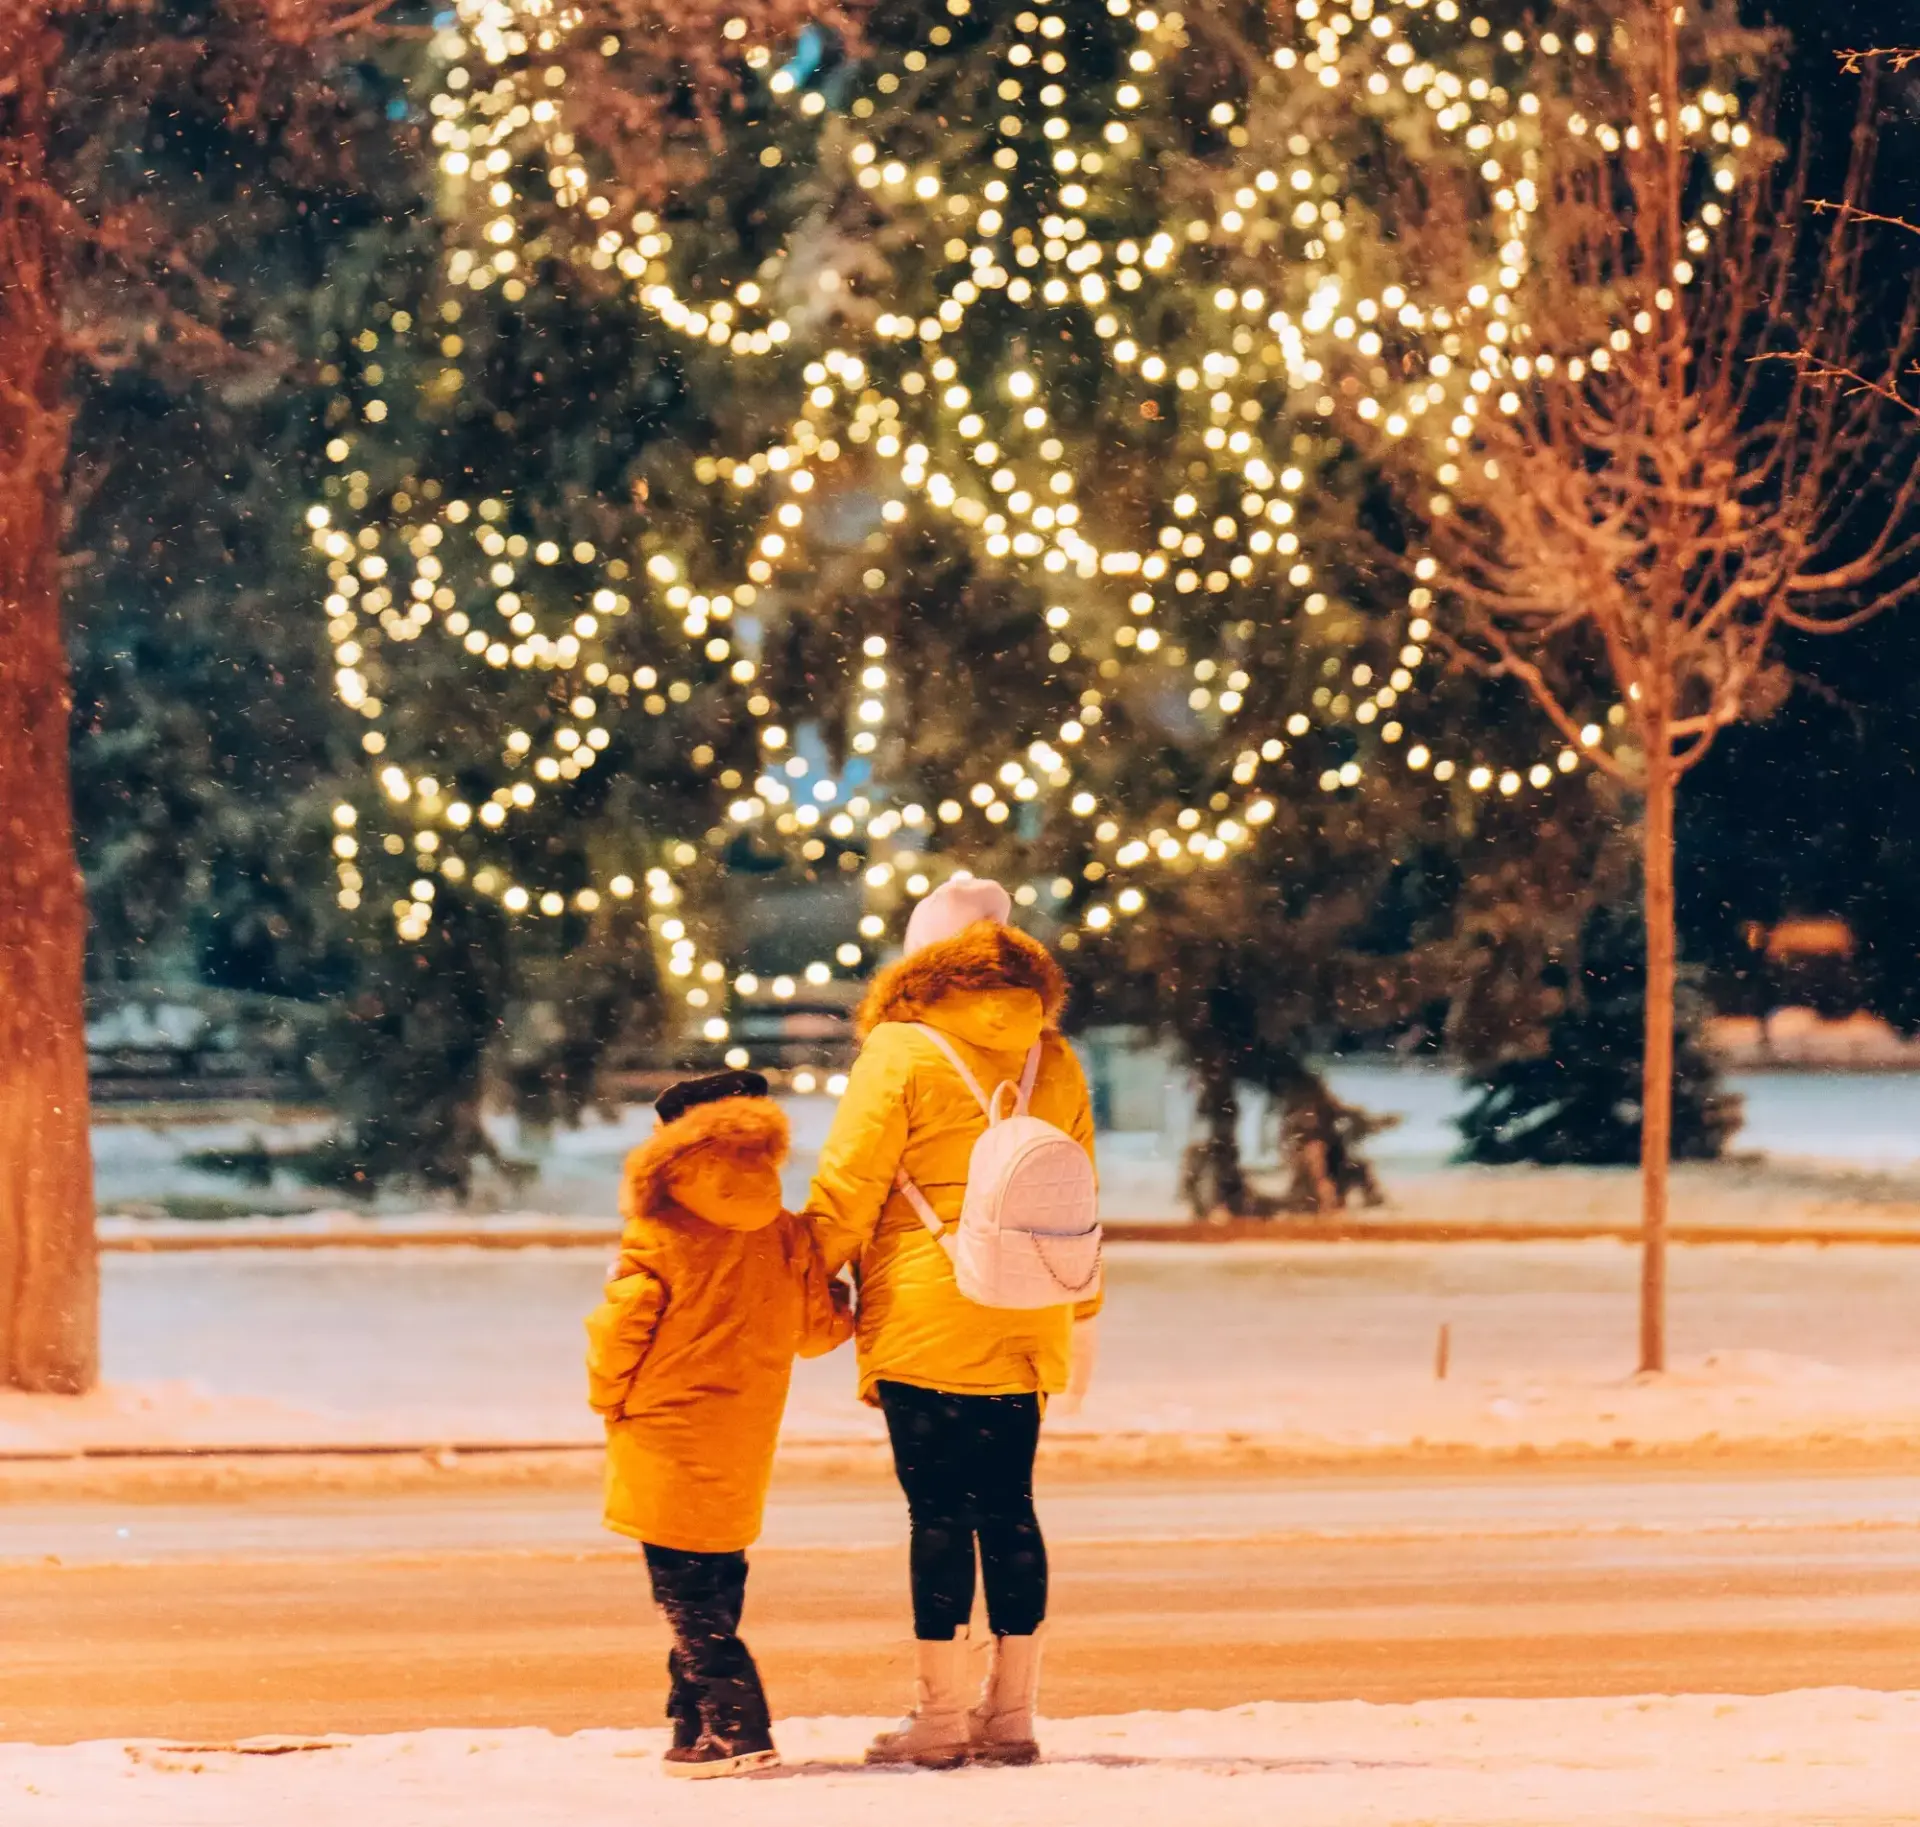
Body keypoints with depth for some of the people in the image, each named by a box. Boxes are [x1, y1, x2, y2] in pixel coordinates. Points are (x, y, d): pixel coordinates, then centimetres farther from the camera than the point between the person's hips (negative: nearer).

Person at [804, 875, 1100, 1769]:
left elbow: (847, 1189, -7)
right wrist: (1080, 1313, 26)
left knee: (938, 1510, -3)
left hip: (924, 1321, -5)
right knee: (1008, 1507, 9)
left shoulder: (900, 1054, -6)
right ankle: (1011, 1710, 10)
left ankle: (940, 1712, -2)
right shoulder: (1054, 1063, 10)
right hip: (1023, 1326, 5)